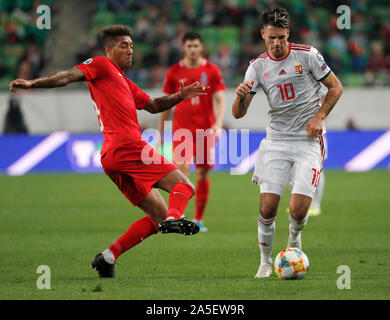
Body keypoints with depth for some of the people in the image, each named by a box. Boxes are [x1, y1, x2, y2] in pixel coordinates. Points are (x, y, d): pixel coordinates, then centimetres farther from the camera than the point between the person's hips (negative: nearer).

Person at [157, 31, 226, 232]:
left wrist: (218, 125, -15)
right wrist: (160, 132, 8)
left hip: (206, 129, 1)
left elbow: (220, 101, 1)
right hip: (182, 129, -1)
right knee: (182, 168, -18)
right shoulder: (174, 72, 4)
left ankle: (198, 219, 16)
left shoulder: (211, 71, 3)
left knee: (202, 174, 6)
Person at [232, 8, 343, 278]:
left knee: (298, 209, -13)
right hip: (276, 141, 2)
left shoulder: (307, 55, -4)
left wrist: (319, 117, -7)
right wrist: (241, 95, -23)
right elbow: (238, 113, -1)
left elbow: (336, 87, 6)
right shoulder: (258, 66, 3)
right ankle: (266, 261, 11)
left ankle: (294, 240, 22)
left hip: (309, 142, -2)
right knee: (267, 207, -10)